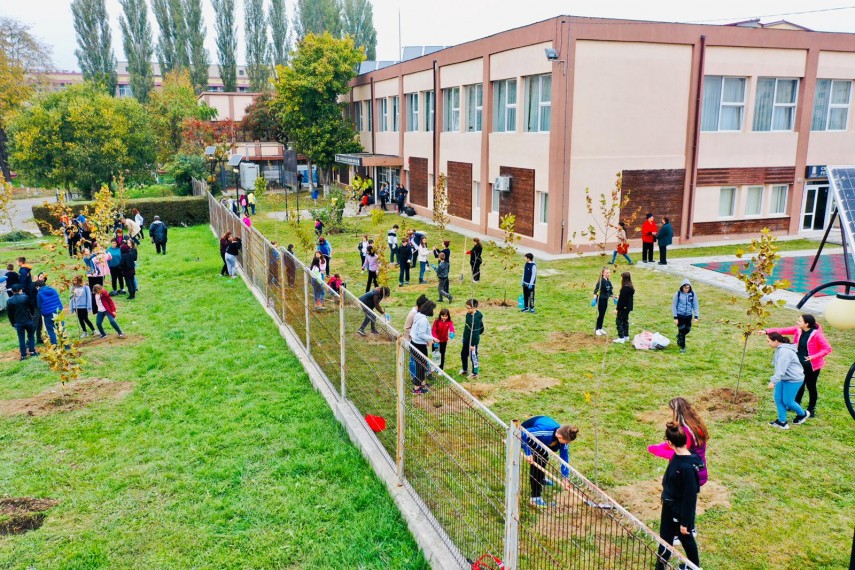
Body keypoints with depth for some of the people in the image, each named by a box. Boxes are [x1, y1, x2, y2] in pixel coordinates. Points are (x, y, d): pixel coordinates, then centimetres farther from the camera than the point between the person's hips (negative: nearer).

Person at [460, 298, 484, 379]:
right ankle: (464, 370, 42)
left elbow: (475, 332, -24)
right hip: (466, 340, 9)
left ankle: (475, 374, 21)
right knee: (463, 354, 22)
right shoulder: (468, 314, -1)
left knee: (473, 357, 6)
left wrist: (472, 344, -20)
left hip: (473, 341, -9)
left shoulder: (476, 318, -27)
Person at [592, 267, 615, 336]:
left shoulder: (609, 281, 6)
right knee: (600, 314, -3)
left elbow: (611, 291, 18)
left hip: (606, 299, 7)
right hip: (601, 299, -7)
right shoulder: (601, 281, -16)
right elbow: (596, 290, -22)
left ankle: (600, 328, 22)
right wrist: (594, 299, -30)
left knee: (603, 314, 12)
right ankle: (597, 329, 6)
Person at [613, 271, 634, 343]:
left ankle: (621, 338, -3)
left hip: (623, 308, -10)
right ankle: (626, 336, 26)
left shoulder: (624, 288, -22)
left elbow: (622, 300, -21)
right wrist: (619, 296, 22)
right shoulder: (631, 287, 7)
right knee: (625, 321, 19)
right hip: (628, 307, 10)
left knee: (619, 321, -3)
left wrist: (617, 309, -17)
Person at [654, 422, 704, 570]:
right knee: (665, 538, 18)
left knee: (686, 538, 18)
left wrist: (685, 522, -19)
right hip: (669, 506, 7)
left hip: (681, 511, -7)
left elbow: (690, 497, -26)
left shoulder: (687, 467, -33)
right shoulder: (677, 457, -7)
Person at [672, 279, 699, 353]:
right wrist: (675, 317, -7)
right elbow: (674, 305, -4)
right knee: (681, 330, 0)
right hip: (680, 315, -3)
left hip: (688, 315, 3)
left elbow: (695, 305, 3)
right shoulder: (678, 294, -10)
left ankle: (679, 336, 42)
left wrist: (696, 316, -3)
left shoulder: (692, 294, -5)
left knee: (687, 329, 11)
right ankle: (682, 347, 14)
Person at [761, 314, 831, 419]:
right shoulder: (798, 330, -5)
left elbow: (827, 349, -17)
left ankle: (811, 409, 26)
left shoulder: (816, 334, -21)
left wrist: (814, 356, -28)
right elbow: (782, 330, -3)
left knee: (811, 386, 8)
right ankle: (796, 404, 36)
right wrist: (766, 331, -10)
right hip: (800, 363, 5)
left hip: (812, 365, -5)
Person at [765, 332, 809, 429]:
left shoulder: (784, 351, -25)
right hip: (783, 378, 10)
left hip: (793, 379, -10)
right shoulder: (780, 349, 8)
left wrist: (773, 381, -34)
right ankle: (782, 421, 16)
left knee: (787, 401, 3)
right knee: (778, 399, 7)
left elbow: (781, 369, -31)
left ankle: (803, 414, 29)